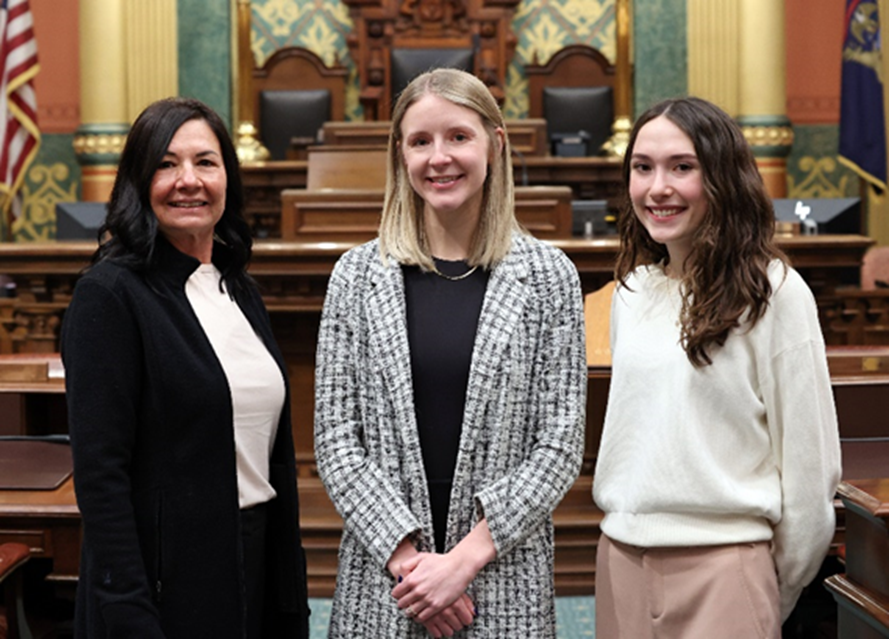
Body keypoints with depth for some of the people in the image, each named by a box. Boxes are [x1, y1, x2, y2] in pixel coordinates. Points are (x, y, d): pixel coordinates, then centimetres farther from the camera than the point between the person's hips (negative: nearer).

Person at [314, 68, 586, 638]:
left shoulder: (548, 277, -1)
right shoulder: (358, 276, 1)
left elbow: (561, 445, -4)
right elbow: (336, 440, -1)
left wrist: (467, 557, -12)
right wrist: (406, 554, -11)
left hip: (506, 581, 0)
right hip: (383, 579, 1)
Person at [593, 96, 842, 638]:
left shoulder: (774, 293, -10)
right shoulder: (633, 289, 7)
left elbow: (809, 456, -7)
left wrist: (781, 588, -1)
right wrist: (621, 522, 16)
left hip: (722, 564, -5)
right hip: (620, 556, 5)